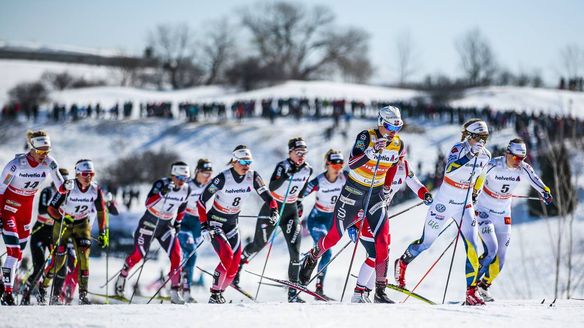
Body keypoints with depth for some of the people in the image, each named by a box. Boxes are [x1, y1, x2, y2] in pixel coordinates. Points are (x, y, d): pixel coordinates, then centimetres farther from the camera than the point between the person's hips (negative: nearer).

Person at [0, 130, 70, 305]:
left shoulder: (49, 163, -12)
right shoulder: (17, 164, -25)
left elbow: (60, 187, -6)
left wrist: (67, 186, -30)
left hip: (26, 206, 5)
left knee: (20, 250, 8)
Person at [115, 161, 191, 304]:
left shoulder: (186, 189, -5)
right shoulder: (161, 184, -21)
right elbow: (148, 203, -32)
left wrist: (178, 222, 15)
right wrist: (161, 193, -45)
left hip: (166, 226, 4)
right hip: (149, 222, -4)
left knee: (176, 255, -14)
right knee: (138, 255, 2)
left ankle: (175, 292, -10)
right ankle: (122, 276, 32)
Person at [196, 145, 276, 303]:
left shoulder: (253, 177, -9)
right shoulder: (223, 178, -22)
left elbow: (266, 196, -4)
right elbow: (201, 201, -17)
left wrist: (274, 210, -25)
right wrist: (204, 225, -23)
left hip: (232, 224, 5)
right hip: (215, 222, -5)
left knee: (234, 264, -2)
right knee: (227, 256, -23)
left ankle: (219, 293, 17)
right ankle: (214, 295, -13)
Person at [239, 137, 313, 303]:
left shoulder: (307, 170, -2)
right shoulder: (283, 166, -17)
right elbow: (271, 187, -29)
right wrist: (286, 176, -41)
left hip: (291, 210, 3)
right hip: (272, 207, -3)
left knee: (295, 251, -10)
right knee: (259, 244, 9)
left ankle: (293, 293, -7)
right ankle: (240, 260, 43)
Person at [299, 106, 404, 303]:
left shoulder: (398, 144, -2)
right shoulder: (366, 137, -18)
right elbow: (352, 164, -28)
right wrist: (373, 151, -40)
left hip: (375, 194, 3)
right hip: (353, 191, -3)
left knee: (383, 240, -12)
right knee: (335, 235, 5)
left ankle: (380, 291, -10)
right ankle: (312, 258, 37)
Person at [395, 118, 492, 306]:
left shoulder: (485, 156, 0)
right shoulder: (459, 148, -18)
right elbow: (449, 170, -37)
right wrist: (470, 154, -43)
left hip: (465, 207, 4)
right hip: (444, 204, -4)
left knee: (472, 248, -11)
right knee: (426, 242, 10)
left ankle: (471, 292, -9)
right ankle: (402, 263, 39)